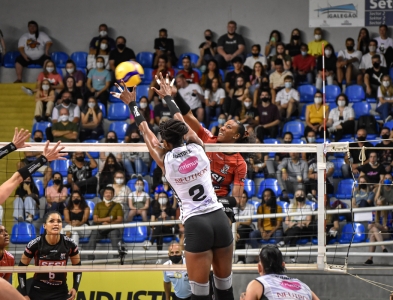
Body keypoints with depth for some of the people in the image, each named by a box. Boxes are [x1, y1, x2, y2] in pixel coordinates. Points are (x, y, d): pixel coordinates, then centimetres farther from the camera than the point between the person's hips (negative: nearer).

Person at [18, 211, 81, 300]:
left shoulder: (69, 244, -9)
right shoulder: (35, 244, -13)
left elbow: (77, 266, 9)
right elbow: (21, 268, 0)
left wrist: (75, 287, -3)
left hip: (61, 292, 1)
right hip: (38, 292, -1)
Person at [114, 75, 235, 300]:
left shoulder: (166, 160, -4)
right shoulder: (197, 148, 2)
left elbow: (147, 133, 12)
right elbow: (181, 121, 20)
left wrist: (132, 104, 24)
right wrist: (168, 96, 35)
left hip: (196, 224, -4)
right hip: (219, 217, 4)